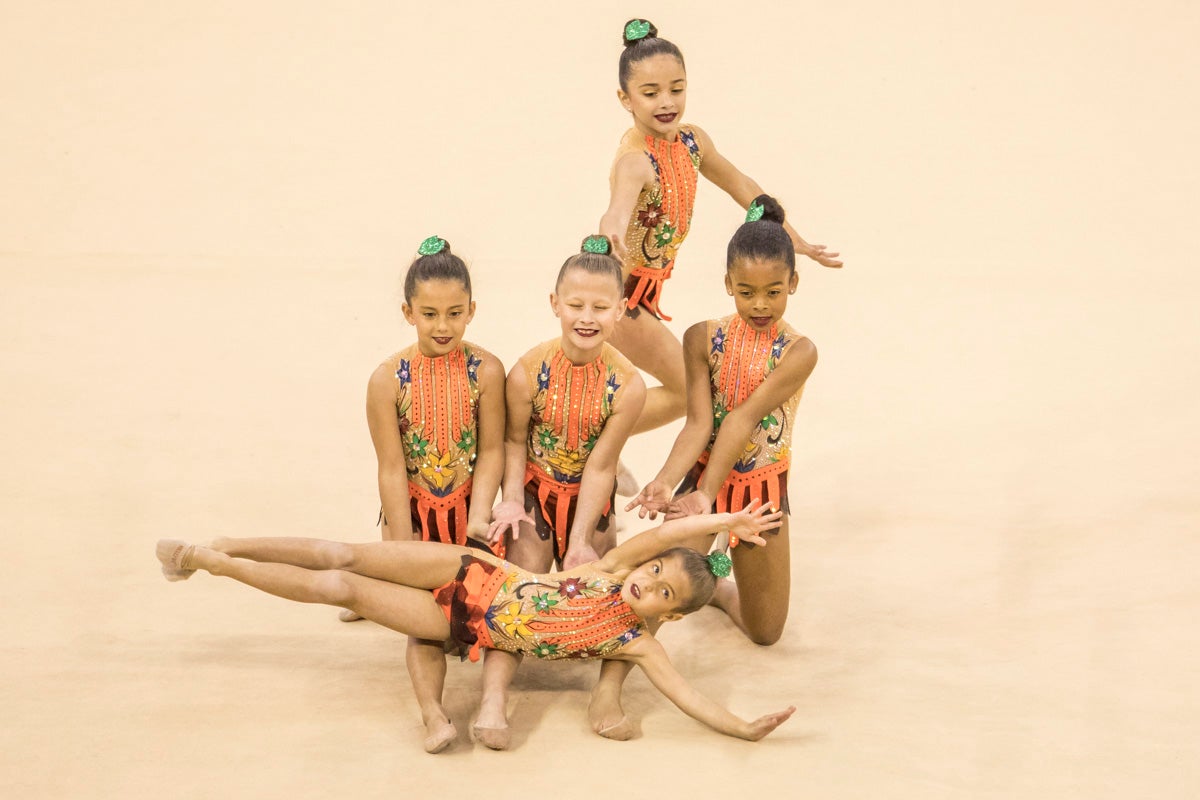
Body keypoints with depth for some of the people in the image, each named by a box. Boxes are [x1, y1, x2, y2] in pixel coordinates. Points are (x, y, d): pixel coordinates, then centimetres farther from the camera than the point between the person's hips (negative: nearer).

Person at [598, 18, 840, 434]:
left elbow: (740, 185, 9)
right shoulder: (635, 161, -32)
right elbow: (622, 198, -56)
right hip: (618, 292, -8)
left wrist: (795, 240, 15)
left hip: (643, 288, 8)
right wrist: (614, 223, -80)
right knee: (688, 390, -1)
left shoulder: (691, 140, -7)